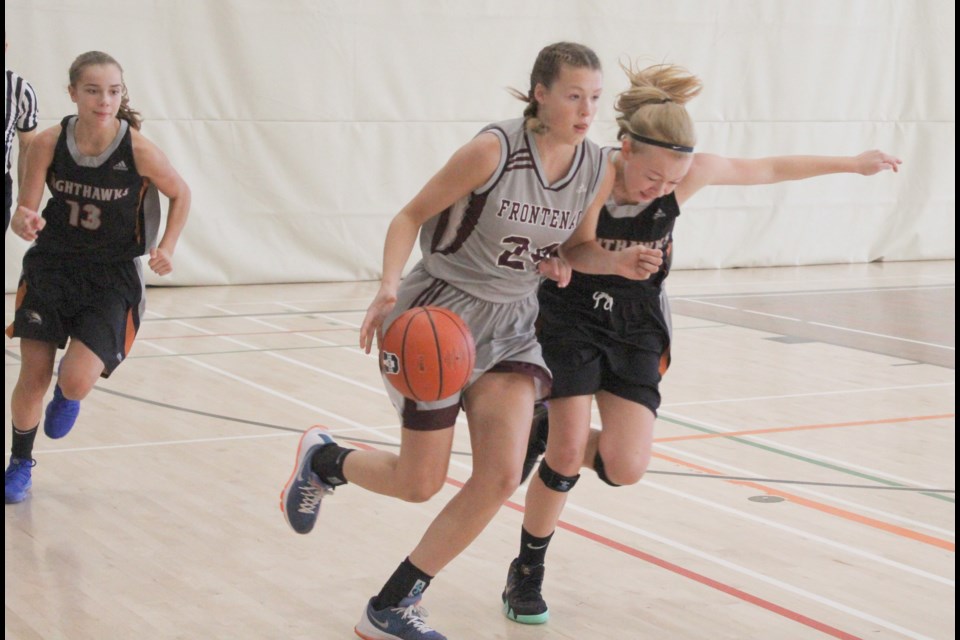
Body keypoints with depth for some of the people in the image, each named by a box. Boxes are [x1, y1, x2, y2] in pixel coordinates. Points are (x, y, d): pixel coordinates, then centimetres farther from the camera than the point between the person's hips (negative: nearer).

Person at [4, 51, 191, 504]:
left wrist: (166, 248, -11)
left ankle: (67, 397, 25)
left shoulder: (138, 150, -18)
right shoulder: (48, 144, -14)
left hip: (113, 277, -2)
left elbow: (181, 194, 0)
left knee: (76, 381, -15)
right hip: (52, 266, 2)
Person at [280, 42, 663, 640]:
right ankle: (323, 458, 35)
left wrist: (617, 263, -12)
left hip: (512, 327, 5)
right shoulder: (494, 150, -21)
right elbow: (412, 215, -13)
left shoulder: (598, 171, -5)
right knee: (419, 483, 0)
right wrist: (390, 285, -29)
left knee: (501, 477, -11)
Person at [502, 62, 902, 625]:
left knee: (625, 468, -10)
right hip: (570, 317, -3)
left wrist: (852, 164, 8)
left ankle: (550, 434, 23)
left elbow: (769, 170, -2)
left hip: (637, 326, 3)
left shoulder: (692, 171, -18)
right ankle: (527, 573, 14)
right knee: (567, 455, -10)